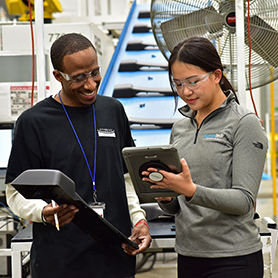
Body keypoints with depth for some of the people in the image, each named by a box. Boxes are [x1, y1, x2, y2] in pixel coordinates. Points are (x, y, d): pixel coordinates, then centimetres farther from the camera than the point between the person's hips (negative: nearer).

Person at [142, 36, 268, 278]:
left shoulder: (244, 123, -7)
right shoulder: (180, 128, 11)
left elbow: (244, 201, -14)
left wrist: (191, 190, -27)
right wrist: (165, 197, -8)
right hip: (188, 256, 6)